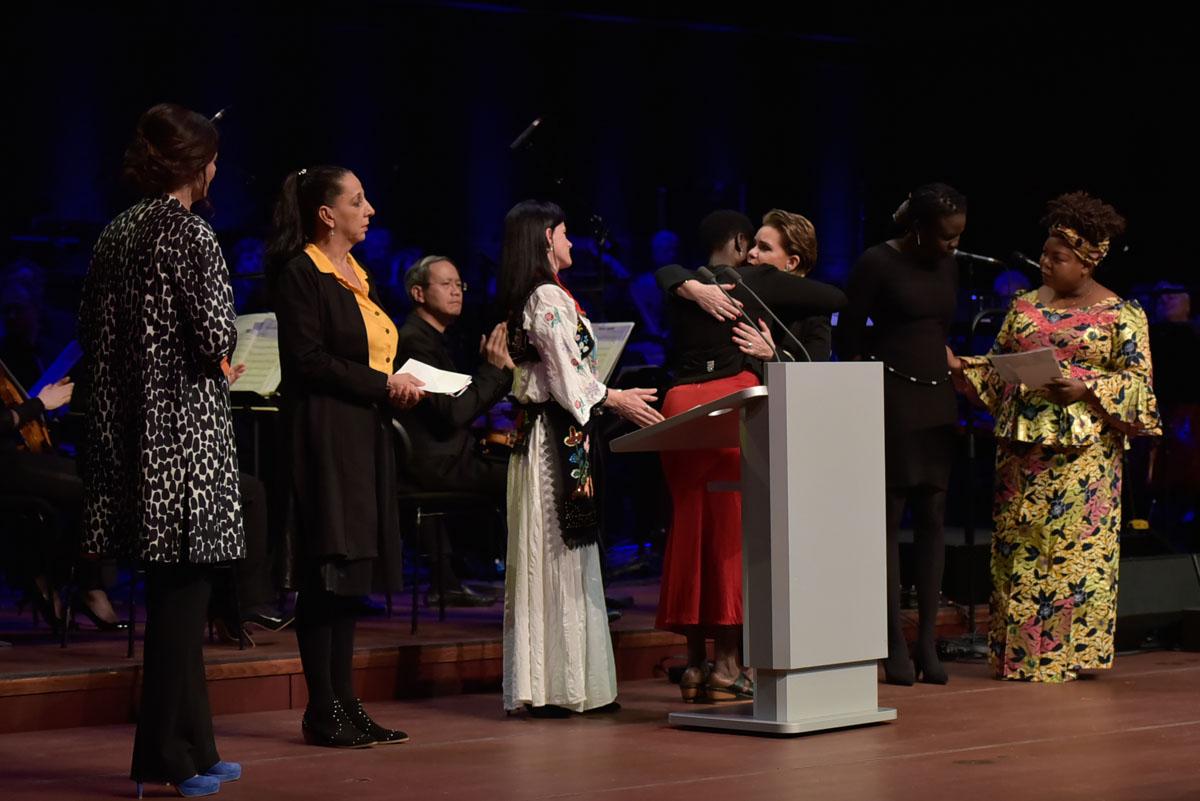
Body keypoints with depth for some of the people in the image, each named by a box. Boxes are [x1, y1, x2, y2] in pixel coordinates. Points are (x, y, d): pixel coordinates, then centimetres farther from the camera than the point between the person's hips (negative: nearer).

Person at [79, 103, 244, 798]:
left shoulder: (116, 234, 11)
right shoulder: (190, 232, -12)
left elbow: (94, 332, 13)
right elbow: (215, 336, -17)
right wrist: (220, 355, 7)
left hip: (130, 424, 8)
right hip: (186, 432, -8)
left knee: (179, 593, 13)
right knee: (182, 590, -3)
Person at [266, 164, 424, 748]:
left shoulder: (357, 277, 19)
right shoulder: (300, 273, -8)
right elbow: (307, 360, -16)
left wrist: (403, 385, 5)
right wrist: (383, 384, -15)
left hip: (365, 436, 9)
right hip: (325, 433, -9)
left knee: (352, 571, 9)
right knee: (327, 573, -6)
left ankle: (344, 702, 13)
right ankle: (322, 712, -2)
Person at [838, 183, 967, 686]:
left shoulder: (947, 267, 13)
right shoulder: (877, 264, -6)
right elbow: (849, 337, -6)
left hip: (937, 401, 6)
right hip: (890, 398, -6)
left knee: (932, 517, 3)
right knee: (890, 516, -5)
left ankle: (928, 641, 5)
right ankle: (895, 646, -4)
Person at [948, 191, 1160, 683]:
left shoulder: (1120, 315, -1)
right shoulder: (1025, 305, 12)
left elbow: (1138, 381, -3)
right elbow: (997, 366, 16)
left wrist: (1087, 389, -16)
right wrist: (960, 366, 0)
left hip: (1083, 449, -4)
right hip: (1022, 447, 5)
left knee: (1076, 546, -5)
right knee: (1018, 543, 4)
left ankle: (1070, 652, 2)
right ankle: (1018, 652, 9)